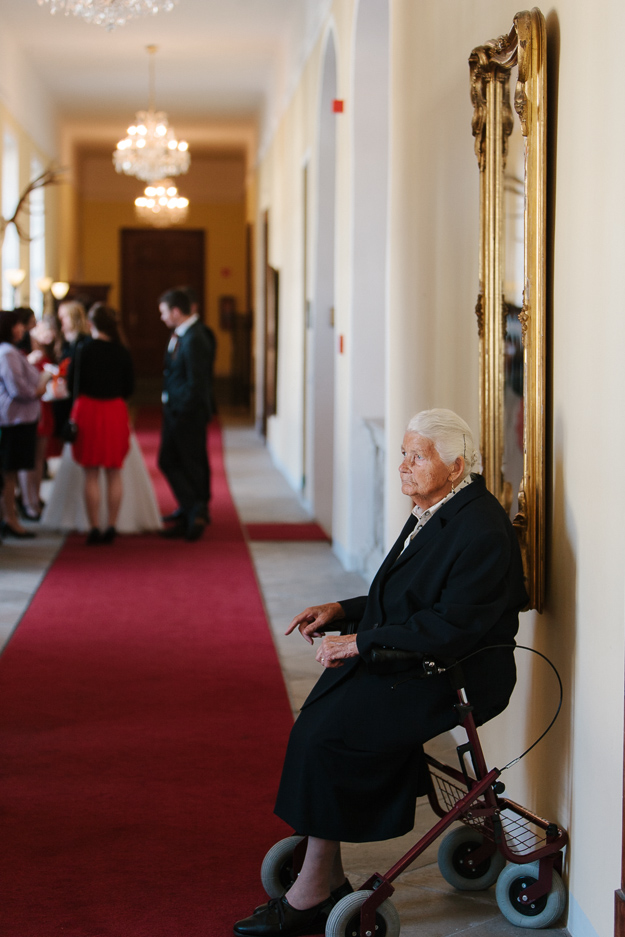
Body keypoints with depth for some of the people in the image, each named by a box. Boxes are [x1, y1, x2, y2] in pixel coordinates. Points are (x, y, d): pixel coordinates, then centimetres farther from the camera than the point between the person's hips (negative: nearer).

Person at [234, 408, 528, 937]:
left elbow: (450, 629, -24)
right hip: (406, 663, 9)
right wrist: (342, 612, 7)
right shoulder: (432, 513, 13)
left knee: (327, 737, -20)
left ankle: (313, 892, -6)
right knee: (311, 730, -9)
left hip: (451, 678, -9)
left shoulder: (481, 531, -18)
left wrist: (361, 642, -20)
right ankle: (326, 882, -2)